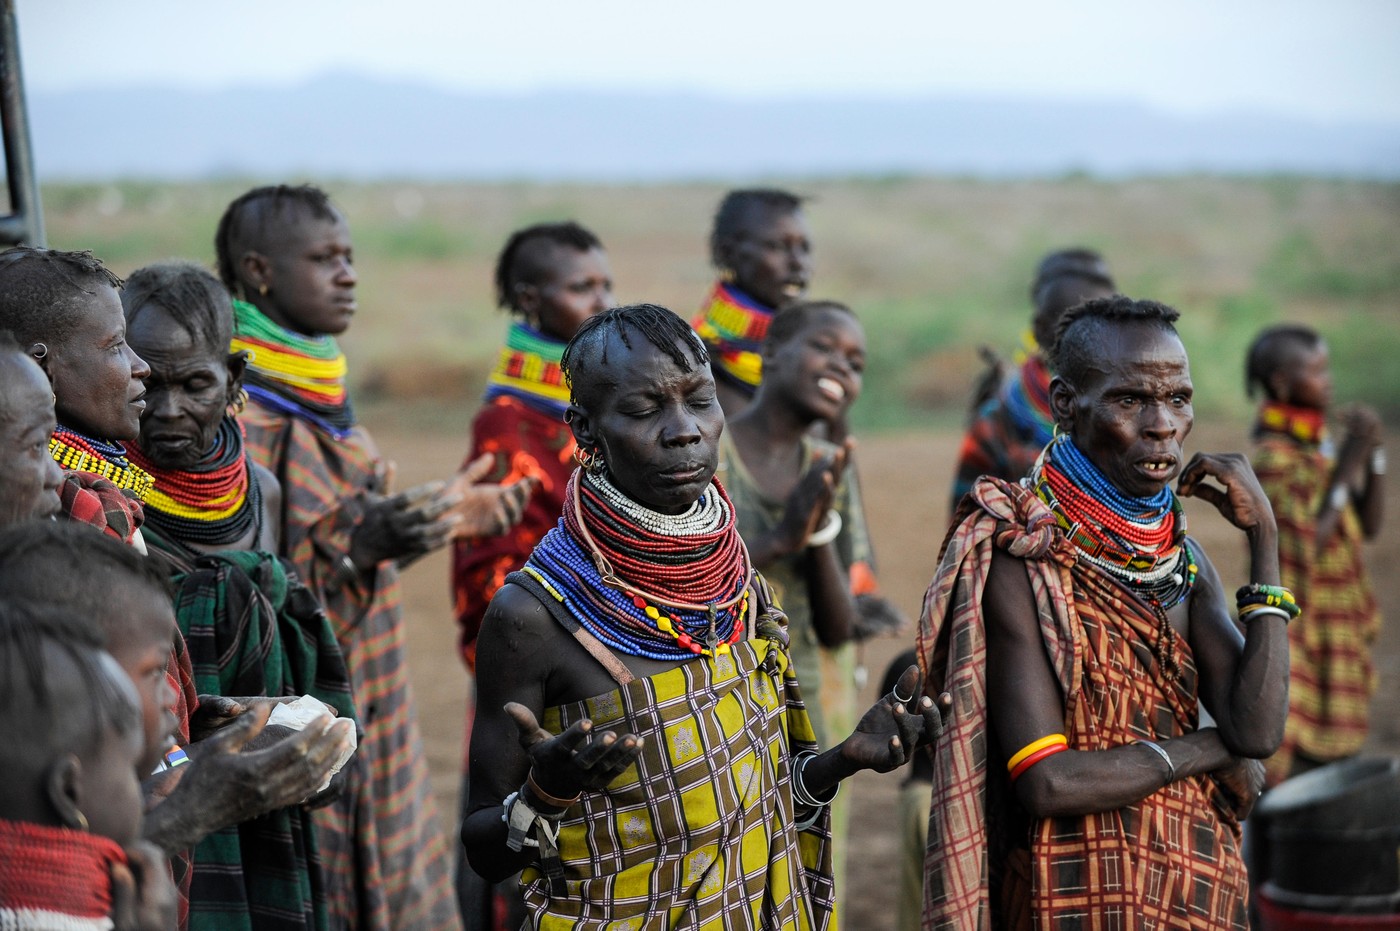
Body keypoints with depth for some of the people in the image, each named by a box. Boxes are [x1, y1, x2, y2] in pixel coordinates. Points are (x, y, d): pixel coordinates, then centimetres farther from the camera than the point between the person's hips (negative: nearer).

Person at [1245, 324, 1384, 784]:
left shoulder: (1317, 448, 10)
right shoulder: (1273, 457, -17)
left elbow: (1368, 525, 11)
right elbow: (1307, 544, -24)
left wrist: (1374, 453, 0)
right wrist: (1348, 464, -21)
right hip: (1300, 638, -9)